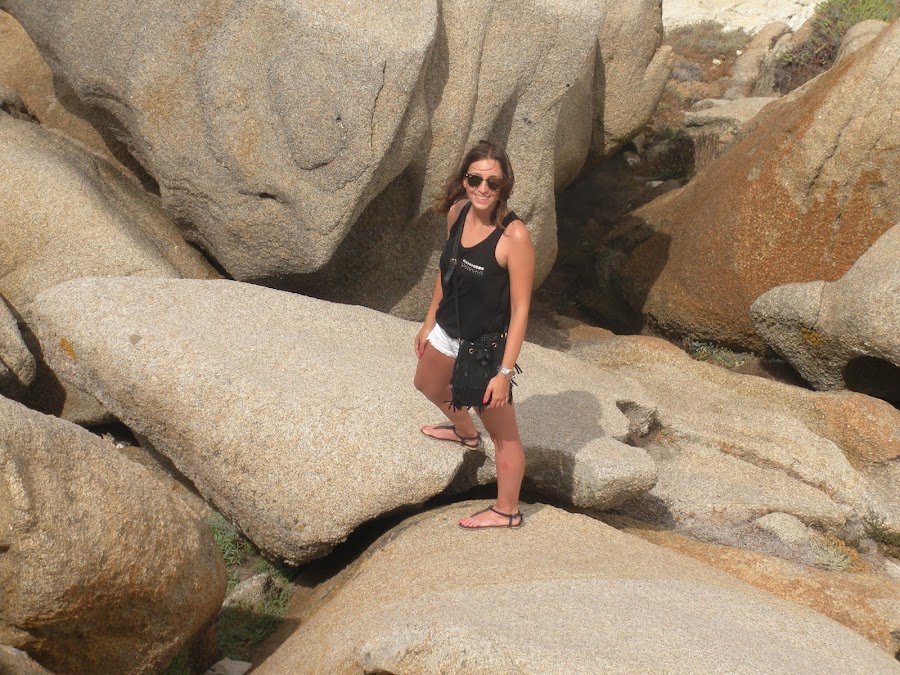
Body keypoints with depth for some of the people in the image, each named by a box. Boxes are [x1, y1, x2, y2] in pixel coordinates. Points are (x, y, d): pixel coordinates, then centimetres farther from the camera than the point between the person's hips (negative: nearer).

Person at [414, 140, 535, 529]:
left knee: (503, 433, 8)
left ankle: (507, 511, 27)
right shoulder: (457, 212, -8)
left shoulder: (514, 236, -29)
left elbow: (520, 309, -24)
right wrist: (429, 322, 16)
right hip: (449, 330, 8)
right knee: (428, 385, 35)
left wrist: (505, 371, -23)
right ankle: (466, 432, 64)